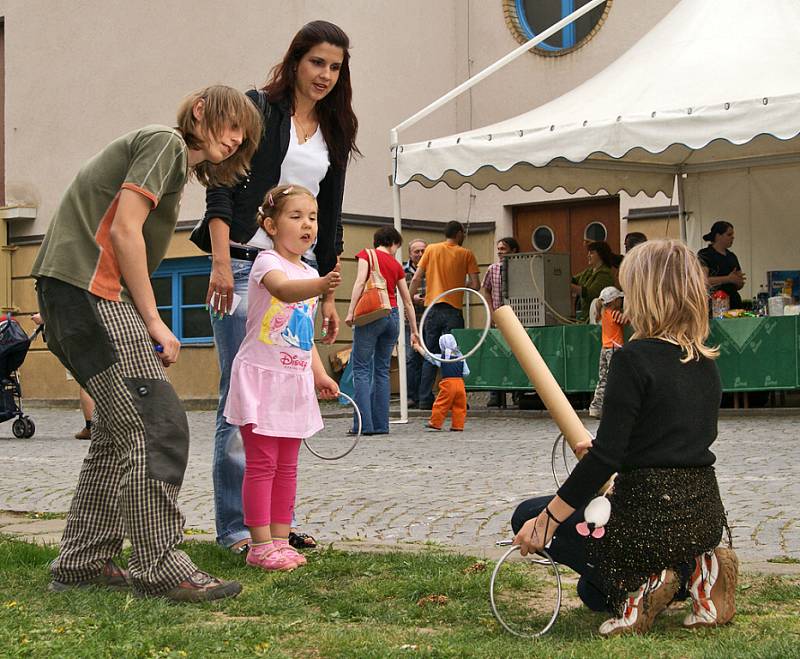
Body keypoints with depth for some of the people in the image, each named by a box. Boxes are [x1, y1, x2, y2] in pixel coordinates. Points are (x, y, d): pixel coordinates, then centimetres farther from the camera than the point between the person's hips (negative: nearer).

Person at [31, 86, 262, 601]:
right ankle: (160, 567, -10)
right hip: (89, 291, -11)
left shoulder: (179, 165, 27)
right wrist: (153, 321, -11)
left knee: (123, 428, 14)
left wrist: (146, 326, 8)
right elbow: (123, 230, -14)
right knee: (157, 428, -13)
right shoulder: (166, 142, -3)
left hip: (70, 296, 11)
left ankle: (82, 563, 19)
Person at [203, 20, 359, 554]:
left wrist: (328, 294, 16)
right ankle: (236, 525, -1)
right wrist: (221, 263, -16)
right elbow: (221, 188, -7)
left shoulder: (335, 133, 17)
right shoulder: (257, 109, 0)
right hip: (247, 264, -6)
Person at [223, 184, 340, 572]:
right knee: (261, 464, -6)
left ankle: (280, 540, 17)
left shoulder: (310, 273, 14)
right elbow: (284, 289, -36)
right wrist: (320, 286, -54)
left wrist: (320, 375, 12)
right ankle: (260, 545, -2)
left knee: (286, 467, 11)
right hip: (262, 377, -8)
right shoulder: (267, 262, -11)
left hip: (294, 381, 8)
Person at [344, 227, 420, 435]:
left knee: (361, 369, -4)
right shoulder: (396, 265, 16)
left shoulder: (366, 254, 6)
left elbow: (360, 281, -10)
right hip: (393, 315, 4)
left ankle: (364, 424, -13)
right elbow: (408, 302, 19)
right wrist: (414, 331, 25)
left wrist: (351, 311, -13)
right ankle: (381, 424, 7)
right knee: (382, 370, 10)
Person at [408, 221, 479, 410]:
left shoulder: (431, 249, 7)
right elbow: (474, 285, -3)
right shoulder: (466, 254, 2)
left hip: (432, 308, 2)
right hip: (453, 309, -2)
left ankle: (425, 400, 6)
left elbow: (416, 279, 1)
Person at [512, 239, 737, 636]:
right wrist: (612, 456, 28)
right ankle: (694, 570, 6)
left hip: (649, 519, -8)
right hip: (706, 517, 8)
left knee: (527, 517, 13)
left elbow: (605, 456, -18)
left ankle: (636, 583, -3)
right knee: (594, 590, 30)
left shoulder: (634, 358, -15)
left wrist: (546, 520, -11)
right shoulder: (706, 365, 8)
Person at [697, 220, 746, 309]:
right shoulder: (704, 254, -2)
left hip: (734, 303, 6)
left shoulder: (732, 256, 19)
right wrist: (727, 279, -20)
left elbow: (739, 286, 23)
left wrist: (739, 281, -1)